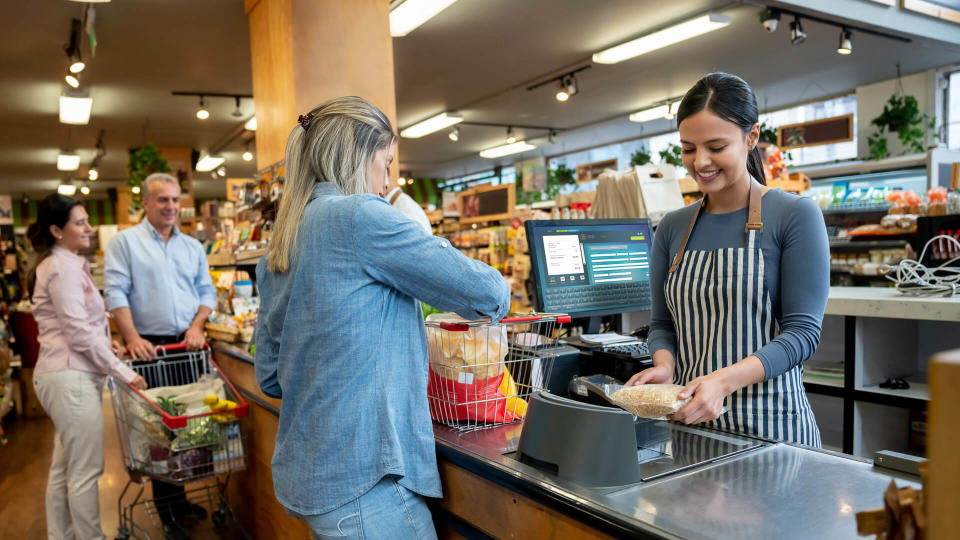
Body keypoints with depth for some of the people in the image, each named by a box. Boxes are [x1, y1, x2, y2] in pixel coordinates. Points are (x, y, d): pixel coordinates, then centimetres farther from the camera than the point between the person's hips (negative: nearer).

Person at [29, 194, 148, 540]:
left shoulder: (64, 264, 17)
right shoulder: (63, 268, -13)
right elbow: (79, 333, -18)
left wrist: (103, 341, 7)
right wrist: (123, 373, -16)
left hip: (62, 375, 10)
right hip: (71, 377, -10)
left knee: (63, 468, 16)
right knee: (85, 471, -2)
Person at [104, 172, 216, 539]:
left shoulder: (192, 246, 13)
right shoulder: (125, 242, 1)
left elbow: (207, 291, 13)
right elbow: (115, 293, -7)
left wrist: (196, 326, -3)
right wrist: (133, 339, -15)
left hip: (188, 345, 4)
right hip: (150, 347, -4)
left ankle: (179, 498, 24)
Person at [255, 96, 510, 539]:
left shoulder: (275, 256, 10)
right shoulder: (358, 215, -15)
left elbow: (270, 378, 15)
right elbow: (481, 291, -13)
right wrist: (495, 295, 9)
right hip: (362, 484, -9)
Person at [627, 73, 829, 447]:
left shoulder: (796, 216, -8)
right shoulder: (672, 228, 5)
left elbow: (802, 331, -12)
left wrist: (724, 380, -26)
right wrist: (664, 366, -12)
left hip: (768, 424, -3)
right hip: (687, 419, 4)